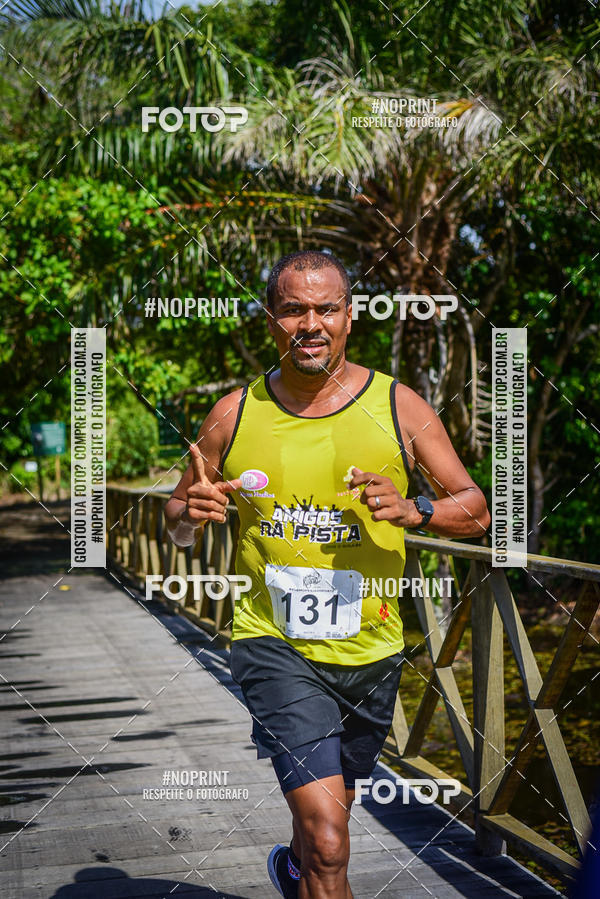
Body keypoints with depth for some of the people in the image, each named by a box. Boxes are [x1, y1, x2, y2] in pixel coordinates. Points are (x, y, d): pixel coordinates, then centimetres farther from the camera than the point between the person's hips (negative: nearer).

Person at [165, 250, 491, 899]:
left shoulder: (398, 407, -3)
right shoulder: (234, 415, -3)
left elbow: (476, 512, 0)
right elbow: (178, 522, 9)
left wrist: (414, 511, -20)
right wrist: (190, 513, -15)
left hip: (370, 649, 2)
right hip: (273, 643, -2)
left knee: (327, 815, 24)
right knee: (329, 841, -18)